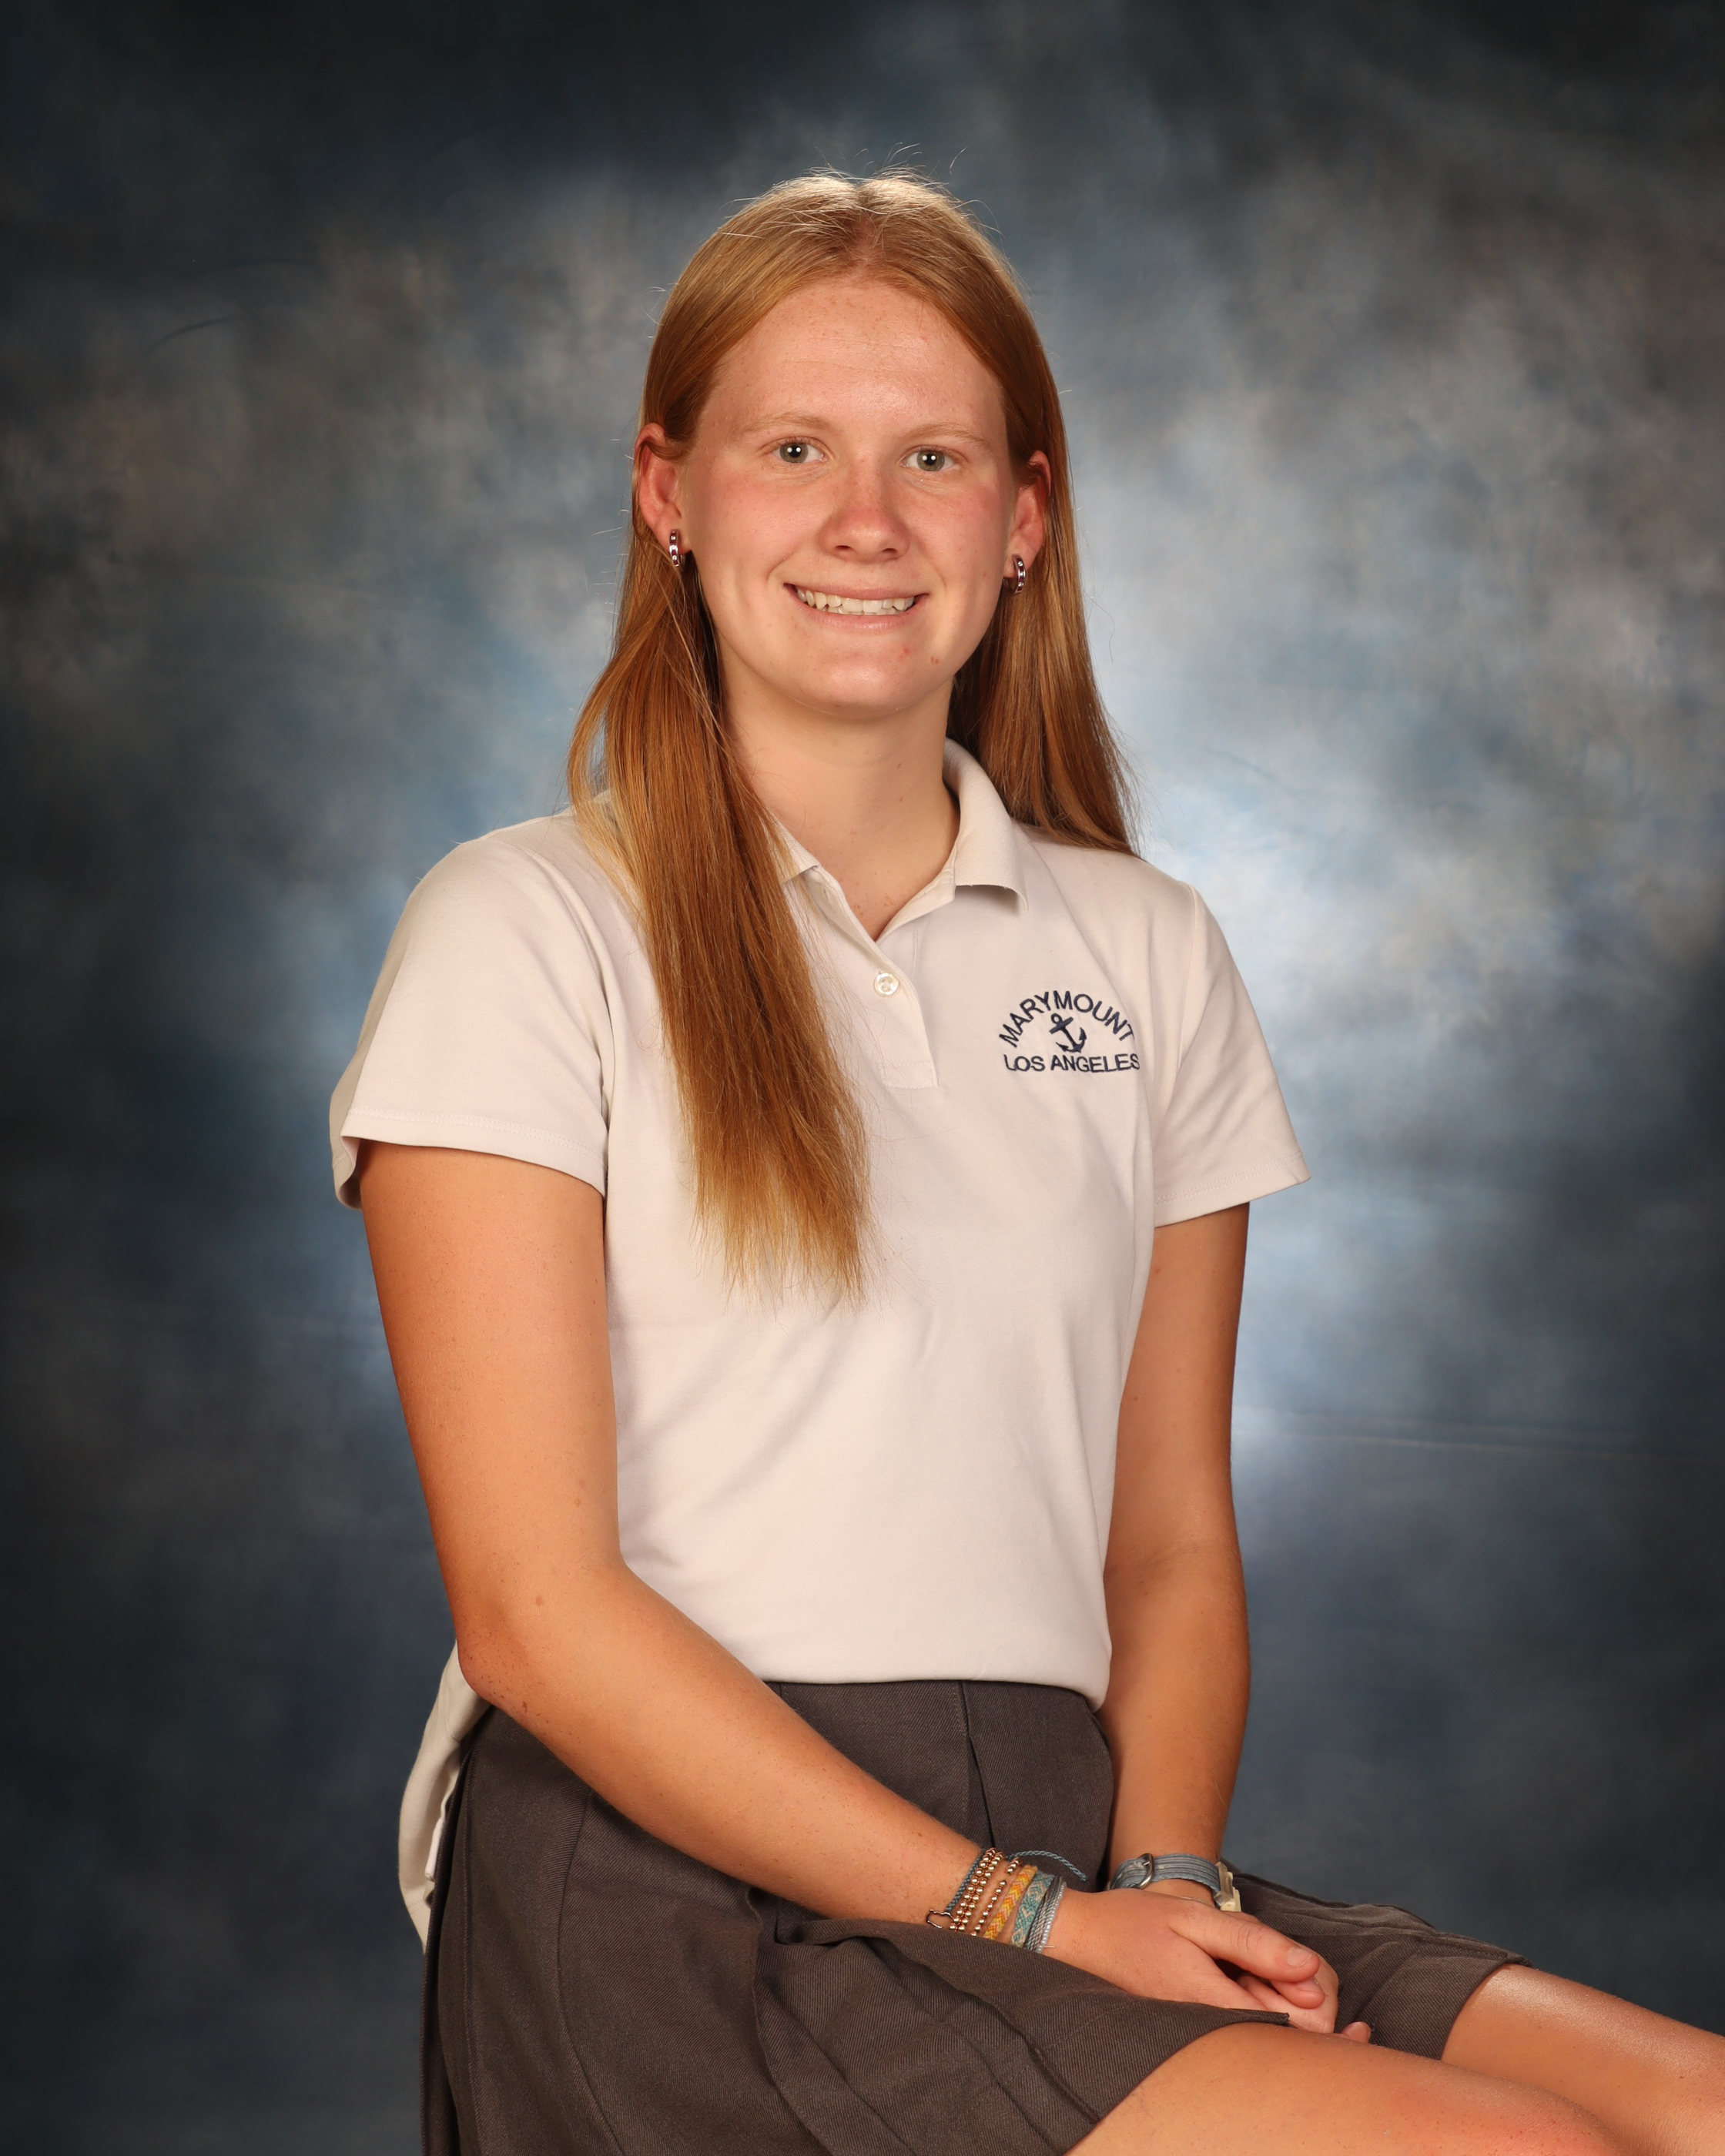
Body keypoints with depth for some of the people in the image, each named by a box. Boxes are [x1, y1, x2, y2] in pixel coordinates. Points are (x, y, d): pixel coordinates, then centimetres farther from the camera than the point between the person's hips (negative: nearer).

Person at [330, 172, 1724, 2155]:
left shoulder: (1150, 959, 14)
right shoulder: (525, 932, 0)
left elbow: (1170, 1548, 14)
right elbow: (539, 1615, -7)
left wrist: (1162, 1881, -6)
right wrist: (1032, 1925, -13)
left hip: (1063, 1832, 5)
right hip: (669, 1882, -5)